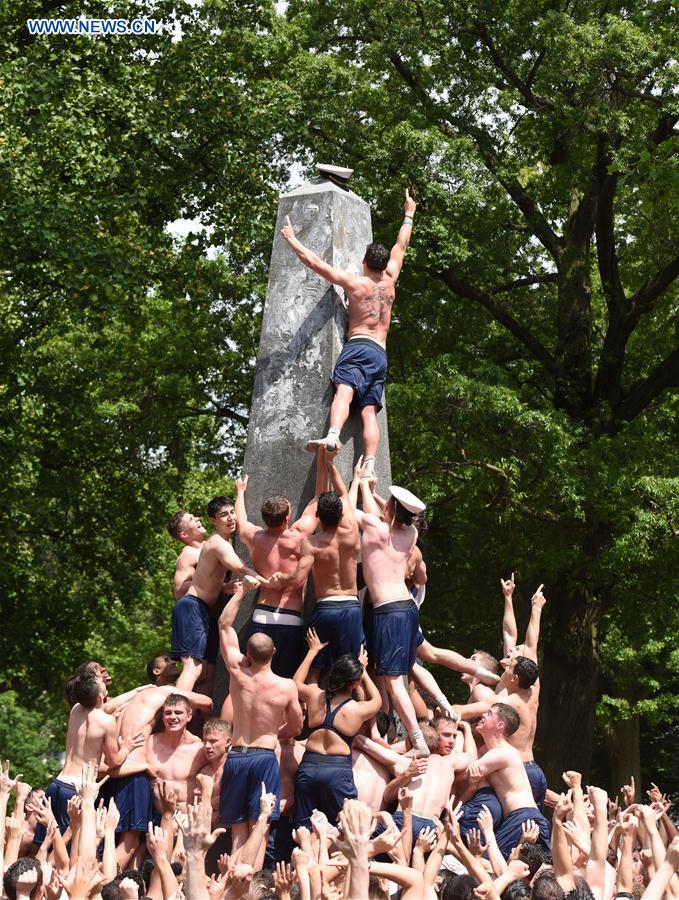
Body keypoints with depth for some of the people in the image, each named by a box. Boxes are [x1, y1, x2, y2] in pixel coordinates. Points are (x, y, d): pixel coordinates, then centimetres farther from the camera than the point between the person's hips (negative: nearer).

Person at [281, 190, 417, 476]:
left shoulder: (354, 283, 4)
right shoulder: (390, 281, 15)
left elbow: (315, 263, 3)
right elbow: (401, 245, 29)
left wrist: (291, 239, 12)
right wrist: (409, 214, 41)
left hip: (358, 347, -4)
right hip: (381, 354, 5)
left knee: (344, 391, -27)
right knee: (369, 411, -5)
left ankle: (332, 435, -54)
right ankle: (369, 465, -23)